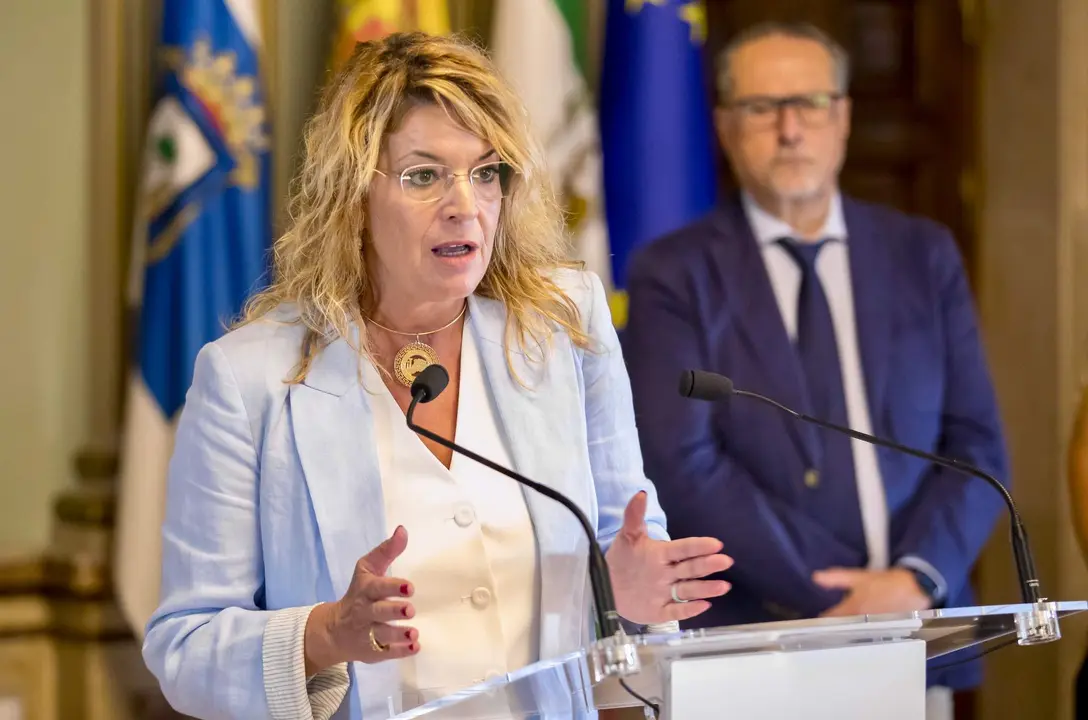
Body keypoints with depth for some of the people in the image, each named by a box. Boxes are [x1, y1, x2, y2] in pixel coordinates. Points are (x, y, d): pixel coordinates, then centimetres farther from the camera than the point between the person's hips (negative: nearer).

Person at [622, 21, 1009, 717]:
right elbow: (682, 466, -10)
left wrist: (915, 579, -11)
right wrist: (846, 596, -14)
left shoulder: (923, 254, 9)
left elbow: (977, 445, 6)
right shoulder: (673, 275, 0)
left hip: (915, 648, 3)